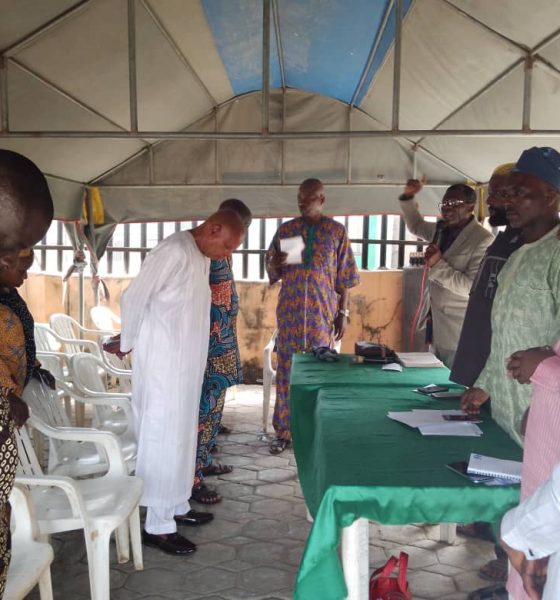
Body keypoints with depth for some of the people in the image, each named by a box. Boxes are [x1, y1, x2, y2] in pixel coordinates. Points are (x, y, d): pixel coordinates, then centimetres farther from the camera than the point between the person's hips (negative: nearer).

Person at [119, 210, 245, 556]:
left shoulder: (203, 258, 11)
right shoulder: (174, 252, -18)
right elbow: (134, 299, -16)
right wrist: (129, 344, -3)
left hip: (186, 364, 9)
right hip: (161, 365, -9)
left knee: (182, 436, 16)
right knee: (162, 440, -1)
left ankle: (176, 507, 30)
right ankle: (157, 525, 10)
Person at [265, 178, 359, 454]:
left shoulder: (337, 231, 2)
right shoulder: (285, 229, 6)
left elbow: (344, 278, 3)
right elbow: (272, 271, 9)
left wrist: (343, 312, -1)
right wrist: (275, 263, -14)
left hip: (322, 312, -1)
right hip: (290, 311, 2)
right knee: (286, 369, 3)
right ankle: (284, 430, 14)